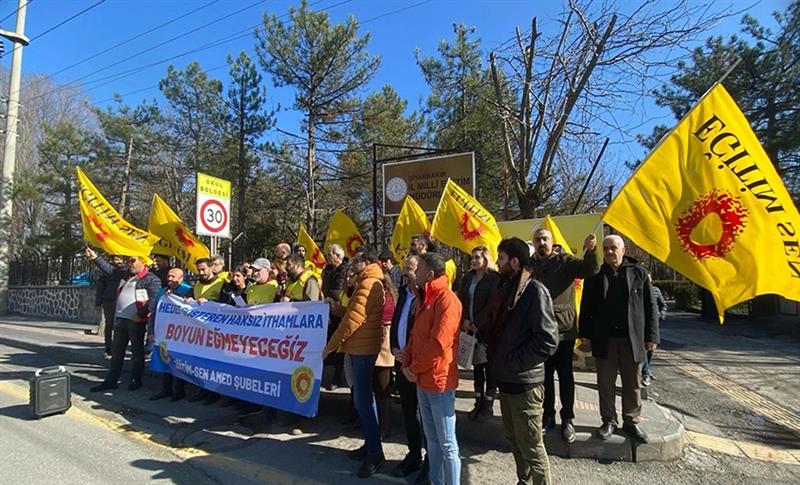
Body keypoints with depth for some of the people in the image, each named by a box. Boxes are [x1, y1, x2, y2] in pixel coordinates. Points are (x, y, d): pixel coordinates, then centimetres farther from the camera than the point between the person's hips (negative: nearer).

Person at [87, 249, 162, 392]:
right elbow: (109, 269, 25)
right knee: (116, 351, 13)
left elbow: (154, 299, -18)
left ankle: (136, 380, 15)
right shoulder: (126, 276, 17)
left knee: (137, 351, 5)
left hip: (136, 321, -8)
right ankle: (110, 381, 21)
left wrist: (141, 315, -20)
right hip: (120, 319, 8)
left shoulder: (151, 279, -9)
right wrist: (95, 258, 18)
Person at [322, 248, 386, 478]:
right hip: (361, 347, 11)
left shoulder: (368, 284, -16)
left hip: (363, 348, -11)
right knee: (364, 398, 15)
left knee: (362, 400, -8)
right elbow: (352, 312, 16)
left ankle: (375, 453, -1)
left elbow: (353, 319, -21)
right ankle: (371, 444, 25)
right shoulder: (367, 283, 17)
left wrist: (331, 344, -15)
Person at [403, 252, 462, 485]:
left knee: (447, 443, 3)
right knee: (432, 438, 20)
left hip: (439, 380, -9)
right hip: (422, 379, 9)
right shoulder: (425, 298, 12)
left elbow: (439, 343, -22)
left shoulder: (446, 299, -17)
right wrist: (407, 363, 1)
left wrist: (415, 368, -12)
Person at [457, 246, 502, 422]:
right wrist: (465, 320, -6)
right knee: (477, 366, 12)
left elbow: (491, 305, -13)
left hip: (487, 328, -6)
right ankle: (478, 403, 21)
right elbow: (462, 300, 9)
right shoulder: (468, 278, 12)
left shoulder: (494, 278, -7)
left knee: (489, 367, 3)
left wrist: (477, 324, -13)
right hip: (471, 328, 6)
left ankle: (488, 406, 14)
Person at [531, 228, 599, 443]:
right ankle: (548, 416, 28)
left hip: (564, 328, -2)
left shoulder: (565, 260, -4)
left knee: (565, 375, 9)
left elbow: (590, 270, -21)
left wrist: (590, 251, -40)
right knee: (545, 375, 14)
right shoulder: (531, 264, 3)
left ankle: (567, 419, 23)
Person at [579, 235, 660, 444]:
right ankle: (609, 421, 22)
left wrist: (651, 336, 0)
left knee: (633, 383, 10)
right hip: (603, 339, 0)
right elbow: (586, 307, 6)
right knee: (605, 383, 8)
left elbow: (650, 306, 3)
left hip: (632, 338, 0)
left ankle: (631, 421, 25)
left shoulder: (638, 272, 2)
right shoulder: (595, 275, 4)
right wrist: (585, 333, 3)